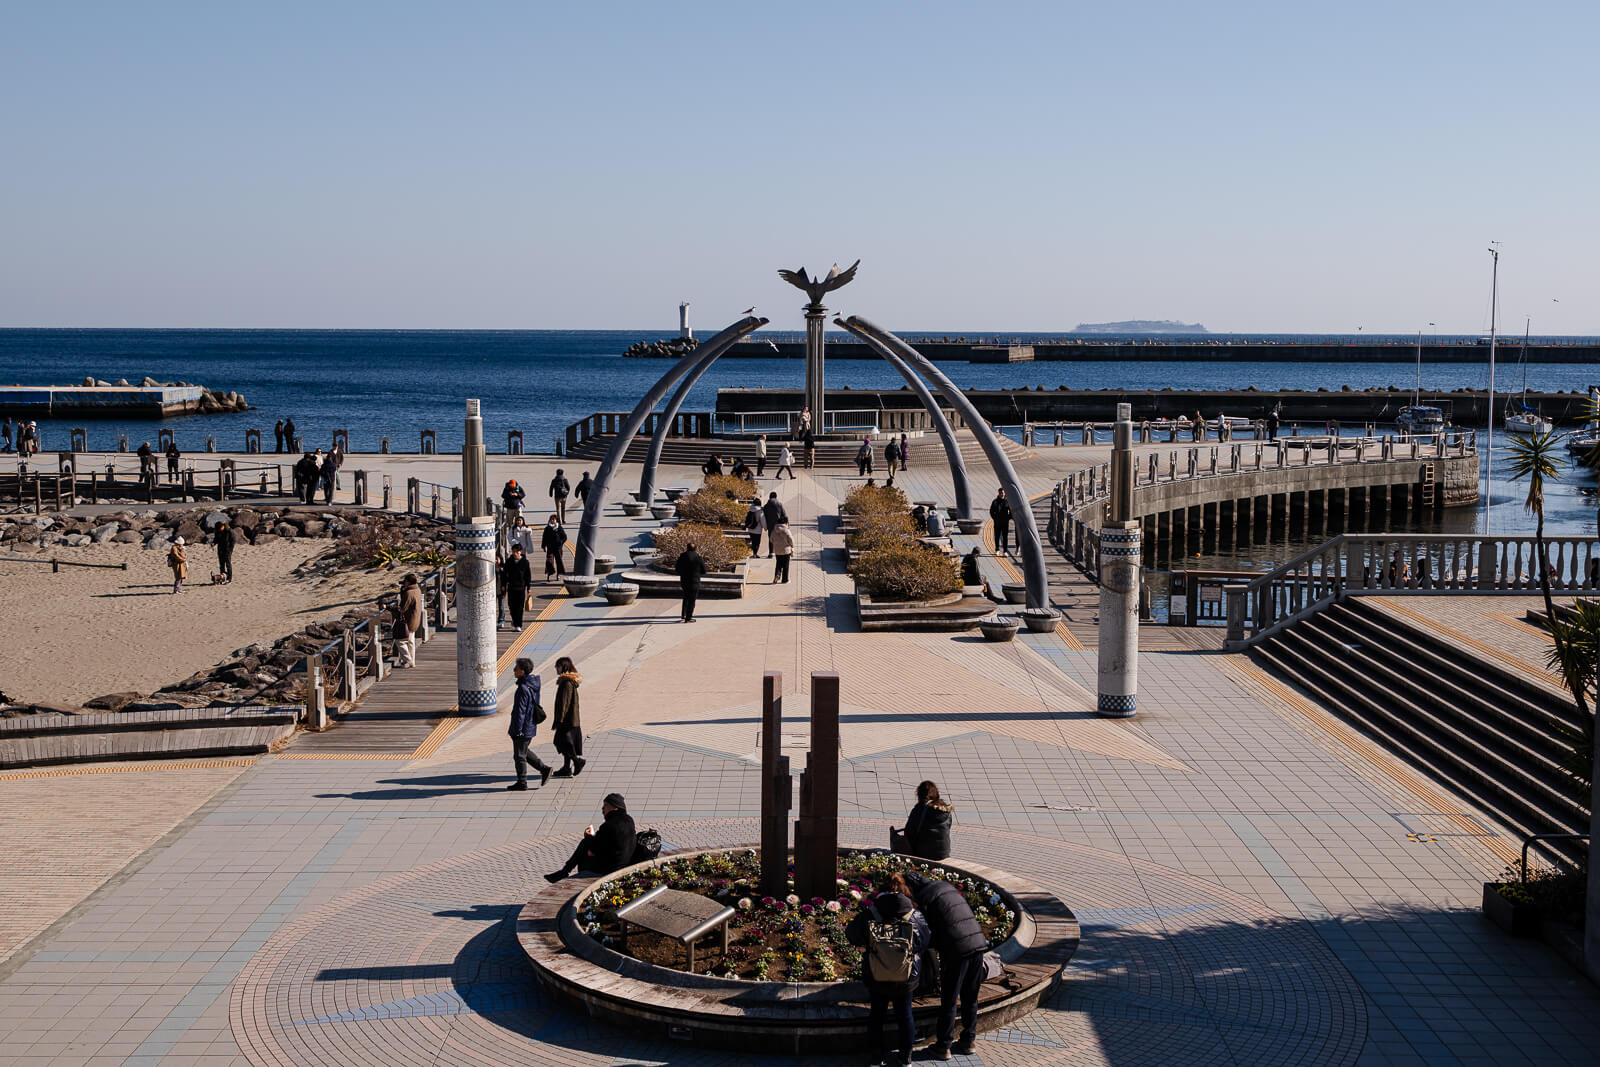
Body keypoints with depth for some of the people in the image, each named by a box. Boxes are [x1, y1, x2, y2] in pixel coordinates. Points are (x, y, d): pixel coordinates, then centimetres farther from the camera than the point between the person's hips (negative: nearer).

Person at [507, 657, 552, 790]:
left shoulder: (523, 688, -24)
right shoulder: (533, 684, 6)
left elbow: (520, 711, -23)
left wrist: (518, 730, -19)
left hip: (523, 729, -9)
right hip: (531, 726, 9)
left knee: (519, 755, 4)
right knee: (525, 751, 23)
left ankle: (522, 783, 14)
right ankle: (544, 769, 20)